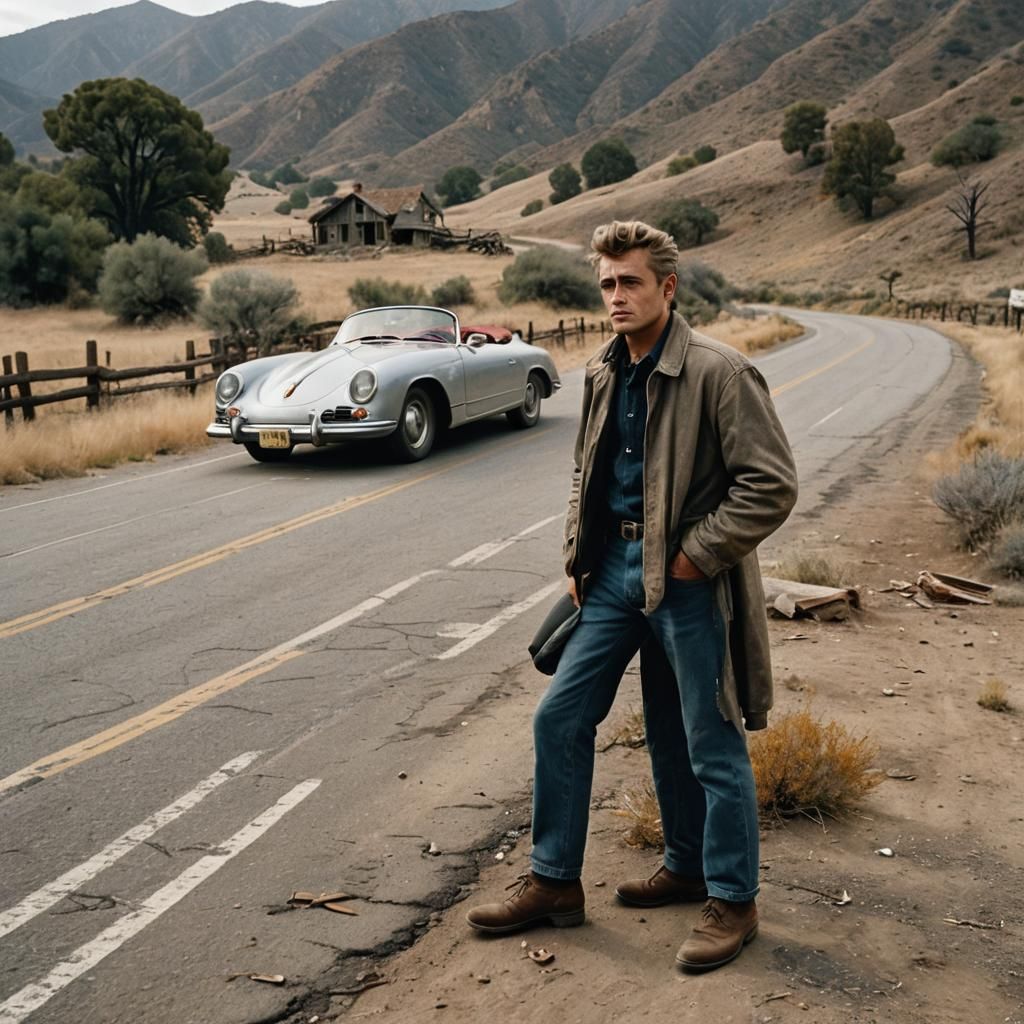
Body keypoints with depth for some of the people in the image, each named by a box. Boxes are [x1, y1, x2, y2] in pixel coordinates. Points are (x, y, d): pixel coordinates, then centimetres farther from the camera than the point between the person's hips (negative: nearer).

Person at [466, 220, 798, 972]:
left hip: (686, 580, -7)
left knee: (710, 746, 5)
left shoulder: (719, 372, -15)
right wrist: (578, 559, 12)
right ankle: (554, 882, 25)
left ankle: (732, 901, 24)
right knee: (559, 719, 9)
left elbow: (773, 486, -17)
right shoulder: (603, 373, 9)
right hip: (615, 570, 7)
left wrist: (694, 553, -17)